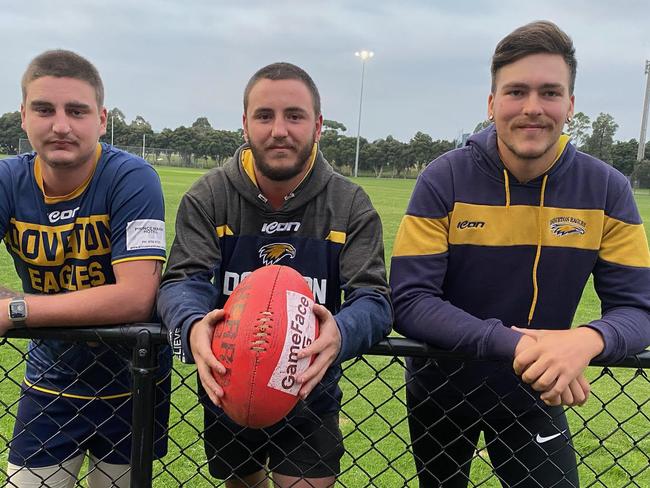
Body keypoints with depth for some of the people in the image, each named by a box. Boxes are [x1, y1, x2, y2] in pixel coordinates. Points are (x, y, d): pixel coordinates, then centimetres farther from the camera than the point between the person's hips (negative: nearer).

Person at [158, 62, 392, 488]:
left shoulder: (351, 205, -10)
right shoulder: (208, 198, -9)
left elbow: (373, 299, -17)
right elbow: (183, 283, -17)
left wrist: (340, 333, -42)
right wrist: (192, 326, -42)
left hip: (310, 400, -1)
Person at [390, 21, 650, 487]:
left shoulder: (607, 189, -12)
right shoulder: (444, 180, -19)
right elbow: (410, 301, -24)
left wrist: (588, 340, -35)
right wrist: (513, 345, -37)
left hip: (536, 394, 1)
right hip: (441, 388, 0)